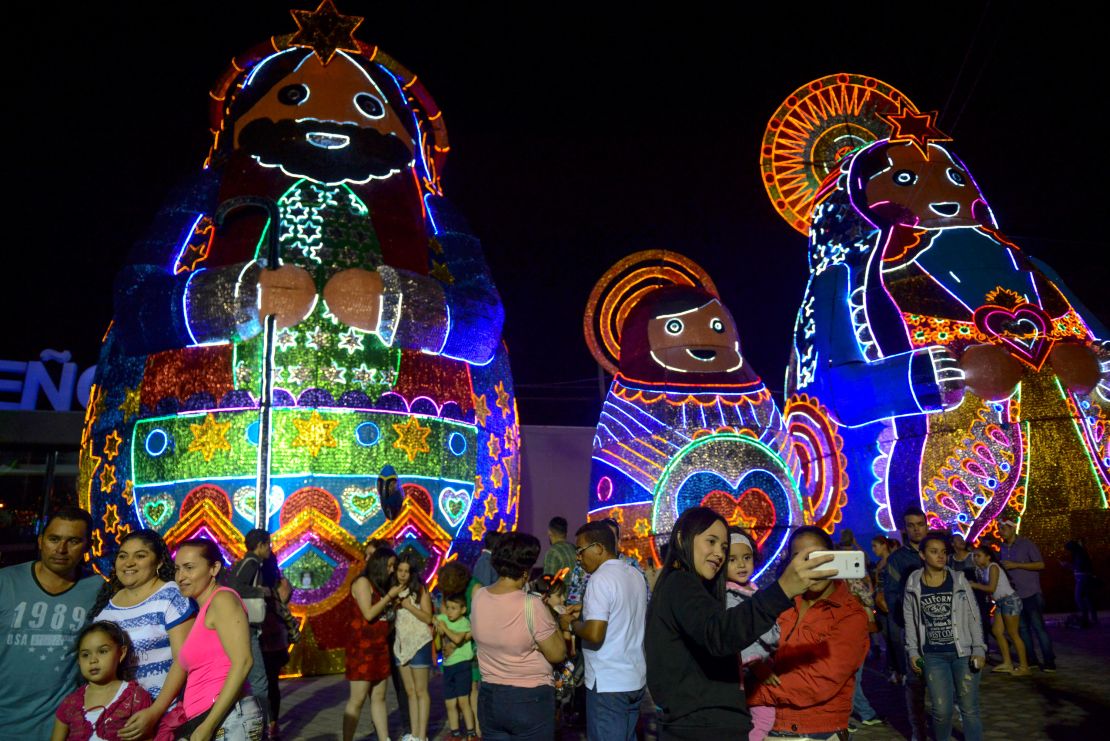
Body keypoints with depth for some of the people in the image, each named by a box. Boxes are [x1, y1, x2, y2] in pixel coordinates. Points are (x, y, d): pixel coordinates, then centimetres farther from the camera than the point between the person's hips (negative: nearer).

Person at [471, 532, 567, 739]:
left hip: (489, 697, 5)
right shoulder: (531, 605, -23)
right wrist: (551, 618, -1)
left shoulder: (478, 597, -6)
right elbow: (557, 654, -13)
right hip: (530, 700, -5)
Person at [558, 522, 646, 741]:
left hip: (608, 683, -8)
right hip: (635, 678, 8)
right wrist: (587, 612, 16)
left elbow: (594, 634, -25)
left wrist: (571, 624, -7)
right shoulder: (636, 575, 7)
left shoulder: (601, 578, -19)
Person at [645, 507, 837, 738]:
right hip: (703, 728, -10)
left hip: (693, 723, 10)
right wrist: (783, 589, -45)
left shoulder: (676, 586, 17)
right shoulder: (680, 583, -15)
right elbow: (718, 634, -35)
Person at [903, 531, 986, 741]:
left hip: (963, 653, 0)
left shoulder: (959, 580, -3)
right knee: (942, 710, 1)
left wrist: (979, 649, -4)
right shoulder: (913, 584, -2)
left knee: (969, 708, 5)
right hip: (933, 656, 0)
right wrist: (913, 652, 2)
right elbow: (910, 621, 4)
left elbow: (973, 617, 1)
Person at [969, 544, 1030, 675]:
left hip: (1010, 600, -9)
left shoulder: (993, 567, -14)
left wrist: (974, 585, -13)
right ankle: (1007, 663, 14)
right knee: (997, 631, 8)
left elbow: (991, 588, -19)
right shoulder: (983, 570, 11)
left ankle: (1024, 667, 1)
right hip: (1001, 603, 9)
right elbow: (986, 588, 9)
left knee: (1013, 633, -5)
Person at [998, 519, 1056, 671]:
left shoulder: (1026, 544, -7)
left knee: (1038, 627, -4)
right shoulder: (1003, 548, 10)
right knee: (1023, 628, 9)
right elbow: (1001, 568, 23)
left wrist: (1016, 565, -18)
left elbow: (1040, 564, -12)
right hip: (1014, 595, 6)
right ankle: (1031, 659, 17)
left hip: (1031, 594, -6)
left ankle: (1049, 661, 4)